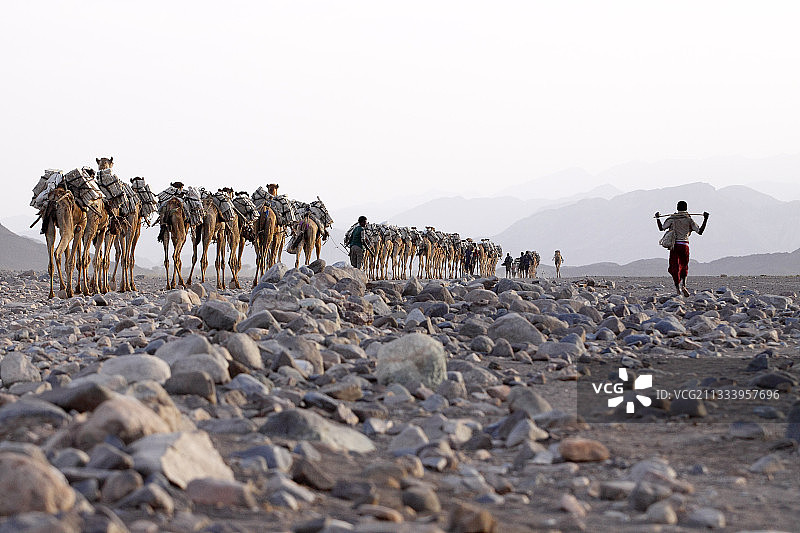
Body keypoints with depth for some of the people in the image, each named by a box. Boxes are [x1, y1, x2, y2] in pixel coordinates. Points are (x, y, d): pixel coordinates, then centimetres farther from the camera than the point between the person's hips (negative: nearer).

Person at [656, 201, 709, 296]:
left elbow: (661, 228, 4)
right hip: (684, 245, 0)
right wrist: (705, 219, 7)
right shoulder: (689, 220, 2)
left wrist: (657, 218, 18)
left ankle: (677, 288, -9)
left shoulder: (672, 219, 4)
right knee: (684, 266, 15)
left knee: (675, 267, 1)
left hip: (674, 245, 0)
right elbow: (700, 231, 1)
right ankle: (683, 285, -5)